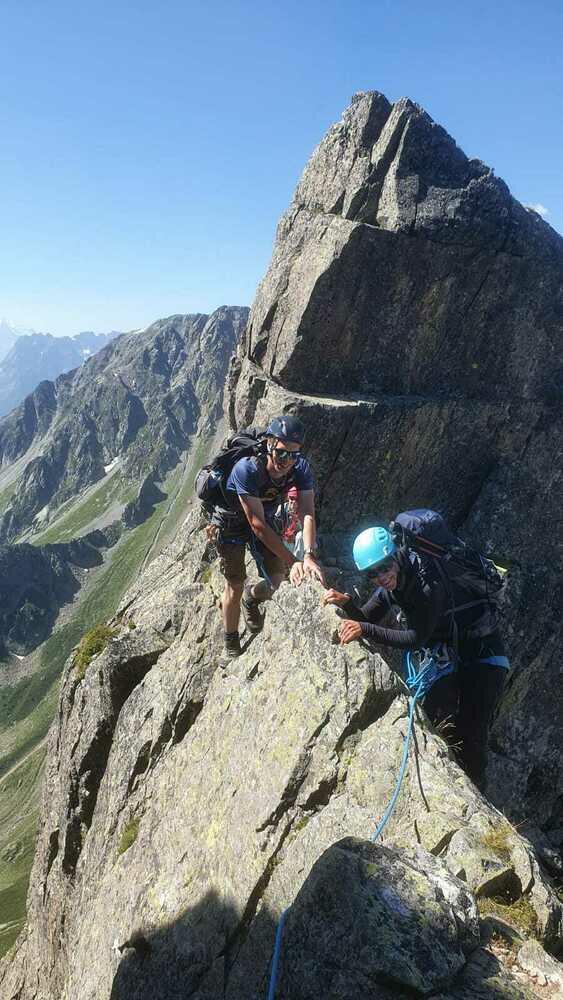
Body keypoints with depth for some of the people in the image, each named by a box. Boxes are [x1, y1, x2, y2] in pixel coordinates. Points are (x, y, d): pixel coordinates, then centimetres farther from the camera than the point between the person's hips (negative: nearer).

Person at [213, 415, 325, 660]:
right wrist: (292, 561, -39)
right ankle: (231, 646, 20)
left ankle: (251, 598, 33)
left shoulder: (301, 468, -26)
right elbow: (257, 524, -37)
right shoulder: (246, 469, -39)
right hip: (232, 522, -4)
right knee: (235, 585, -2)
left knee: (278, 579, -3)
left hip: (265, 518, 4)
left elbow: (307, 513, -31)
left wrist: (309, 556, -47)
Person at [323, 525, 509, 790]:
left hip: (482, 658, -7)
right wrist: (346, 603, -20)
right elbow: (365, 619, 1)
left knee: (470, 738, -8)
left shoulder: (428, 581, -31)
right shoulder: (388, 587, -7)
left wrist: (366, 629, -40)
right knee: (435, 727, 1)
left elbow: (417, 638, -34)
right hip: (447, 660, 7)